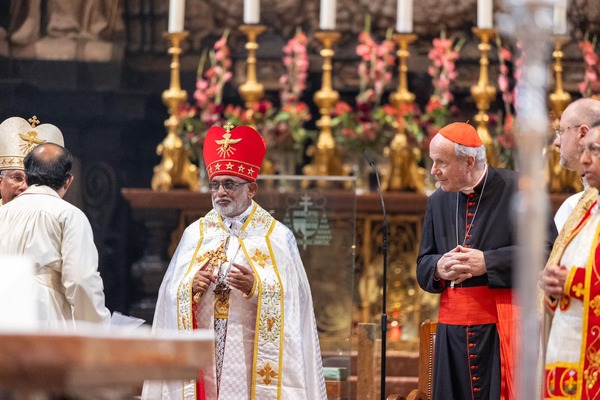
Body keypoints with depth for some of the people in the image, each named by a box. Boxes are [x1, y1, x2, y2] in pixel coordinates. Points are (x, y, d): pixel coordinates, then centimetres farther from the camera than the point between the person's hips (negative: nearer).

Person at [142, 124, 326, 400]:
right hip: (203, 354, 2)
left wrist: (256, 287, -19)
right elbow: (171, 293, 8)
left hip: (254, 360, -2)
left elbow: (291, 299, -3)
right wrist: (192, 288, -12)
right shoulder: (195, 234, 11)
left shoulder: (277, 237, 2)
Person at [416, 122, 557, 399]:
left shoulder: (517, 189, -5)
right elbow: (423, 267, 18)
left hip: (504, 327, -5)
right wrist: (439, 267, -7)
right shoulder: (438, 202, 13)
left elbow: (547, 251, -11)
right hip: (453, 330, 5)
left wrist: (487, 262, -17)